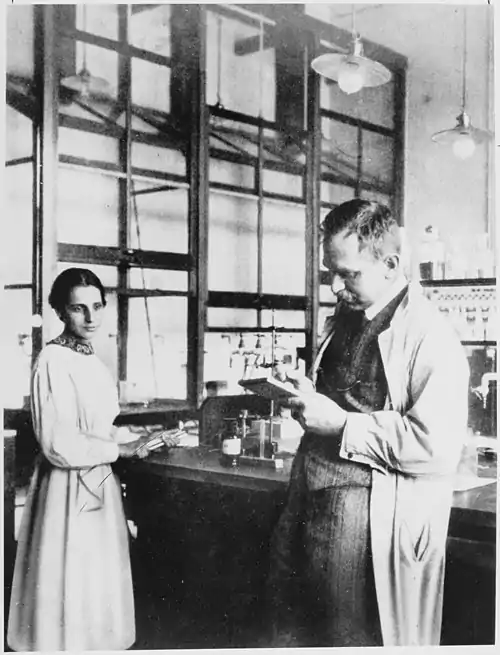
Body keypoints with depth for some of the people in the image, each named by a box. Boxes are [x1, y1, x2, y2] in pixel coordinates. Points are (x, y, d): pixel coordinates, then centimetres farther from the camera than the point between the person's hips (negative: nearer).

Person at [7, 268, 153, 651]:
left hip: (98, 484, 8)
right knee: (69, 587, 4)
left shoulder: (91, 358, 7)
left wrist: (137, 438, 4)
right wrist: (121, 450, -13)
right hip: (68, 489, -8)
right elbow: (61, 446, -22)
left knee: (98, 584, 18)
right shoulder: (53, 361, -18)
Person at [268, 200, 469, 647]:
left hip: (378, 521, -8)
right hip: (311, 506, 8)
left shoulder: (431, 338, -15)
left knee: (364, 639, 7)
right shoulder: (343, 321, 11)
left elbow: (437, 446, -24)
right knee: (294, 632, 18)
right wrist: (306, 398, 8)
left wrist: (340, 424, -20)